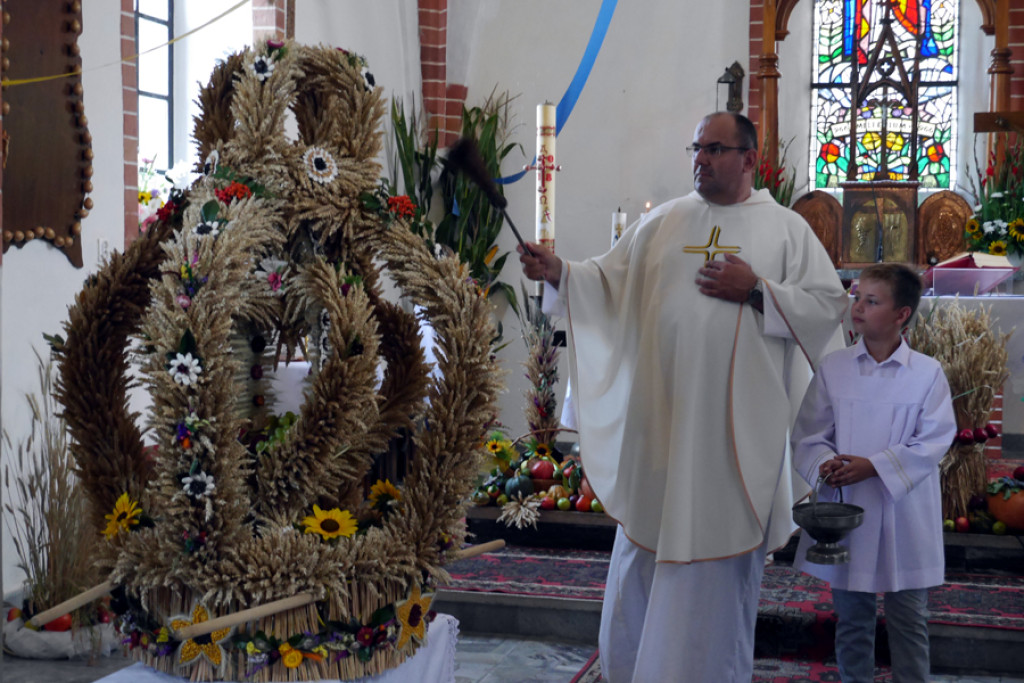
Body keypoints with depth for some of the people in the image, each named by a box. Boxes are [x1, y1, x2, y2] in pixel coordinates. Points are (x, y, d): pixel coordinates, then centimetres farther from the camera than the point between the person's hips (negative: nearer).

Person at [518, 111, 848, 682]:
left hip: (735, 429, -2)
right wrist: (559, 272, -10)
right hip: (660, 421, 3)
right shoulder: (662, 223, 10)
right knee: (646, 557, 9)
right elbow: (609, 282, 7)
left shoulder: (786, 229, 3)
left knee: (721, 562, 6)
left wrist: (757, 291, -13)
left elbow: (829, 304, -2)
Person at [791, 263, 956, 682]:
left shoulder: (927, 373, -5)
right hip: (846, 512, 2)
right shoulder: (832, 367, 1)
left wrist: (874, 466, -18)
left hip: (904, 519, -2)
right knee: (851, 619, 12)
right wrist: (825, 462, -18)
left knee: (909, 619, 9)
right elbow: (808, 432, 3)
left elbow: (934, 440, -9)